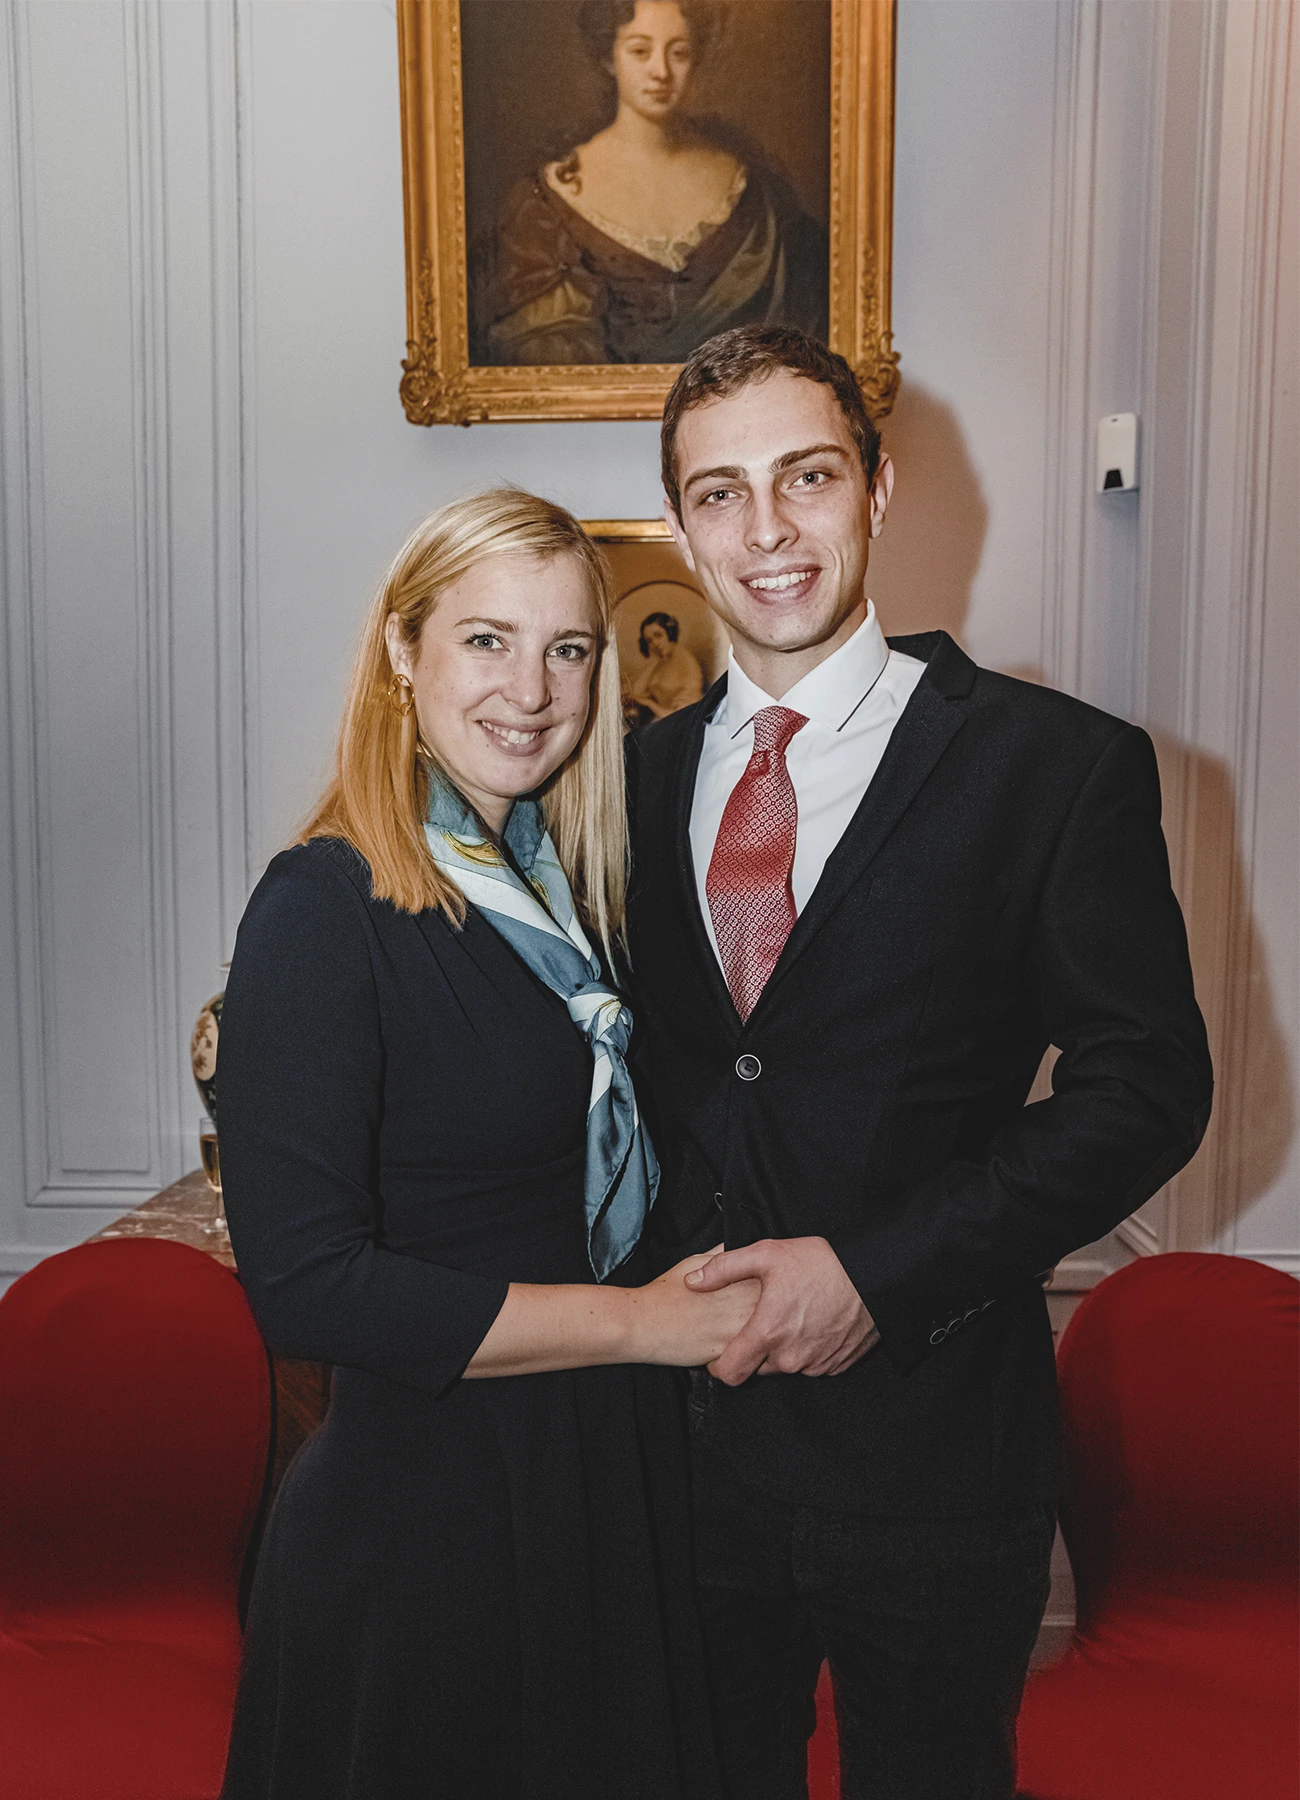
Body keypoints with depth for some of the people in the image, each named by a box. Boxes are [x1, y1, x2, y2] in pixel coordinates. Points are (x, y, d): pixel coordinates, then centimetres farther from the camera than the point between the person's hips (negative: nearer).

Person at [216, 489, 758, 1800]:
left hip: (610, 1492, 7)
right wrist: (649, 1320, -19)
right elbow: (304, 1284, -22)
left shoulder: (565, 882, 5)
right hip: (427, 1515, -7)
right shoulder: (328, 907, -18)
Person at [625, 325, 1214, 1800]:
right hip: (685, 1429, 4)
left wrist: (878, 1273, -18)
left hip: (929, 1443, -3)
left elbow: (1147, 1084, -11)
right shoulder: (640, 773, 5)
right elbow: (620, 1057, 10)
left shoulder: (1059, 766, -8)